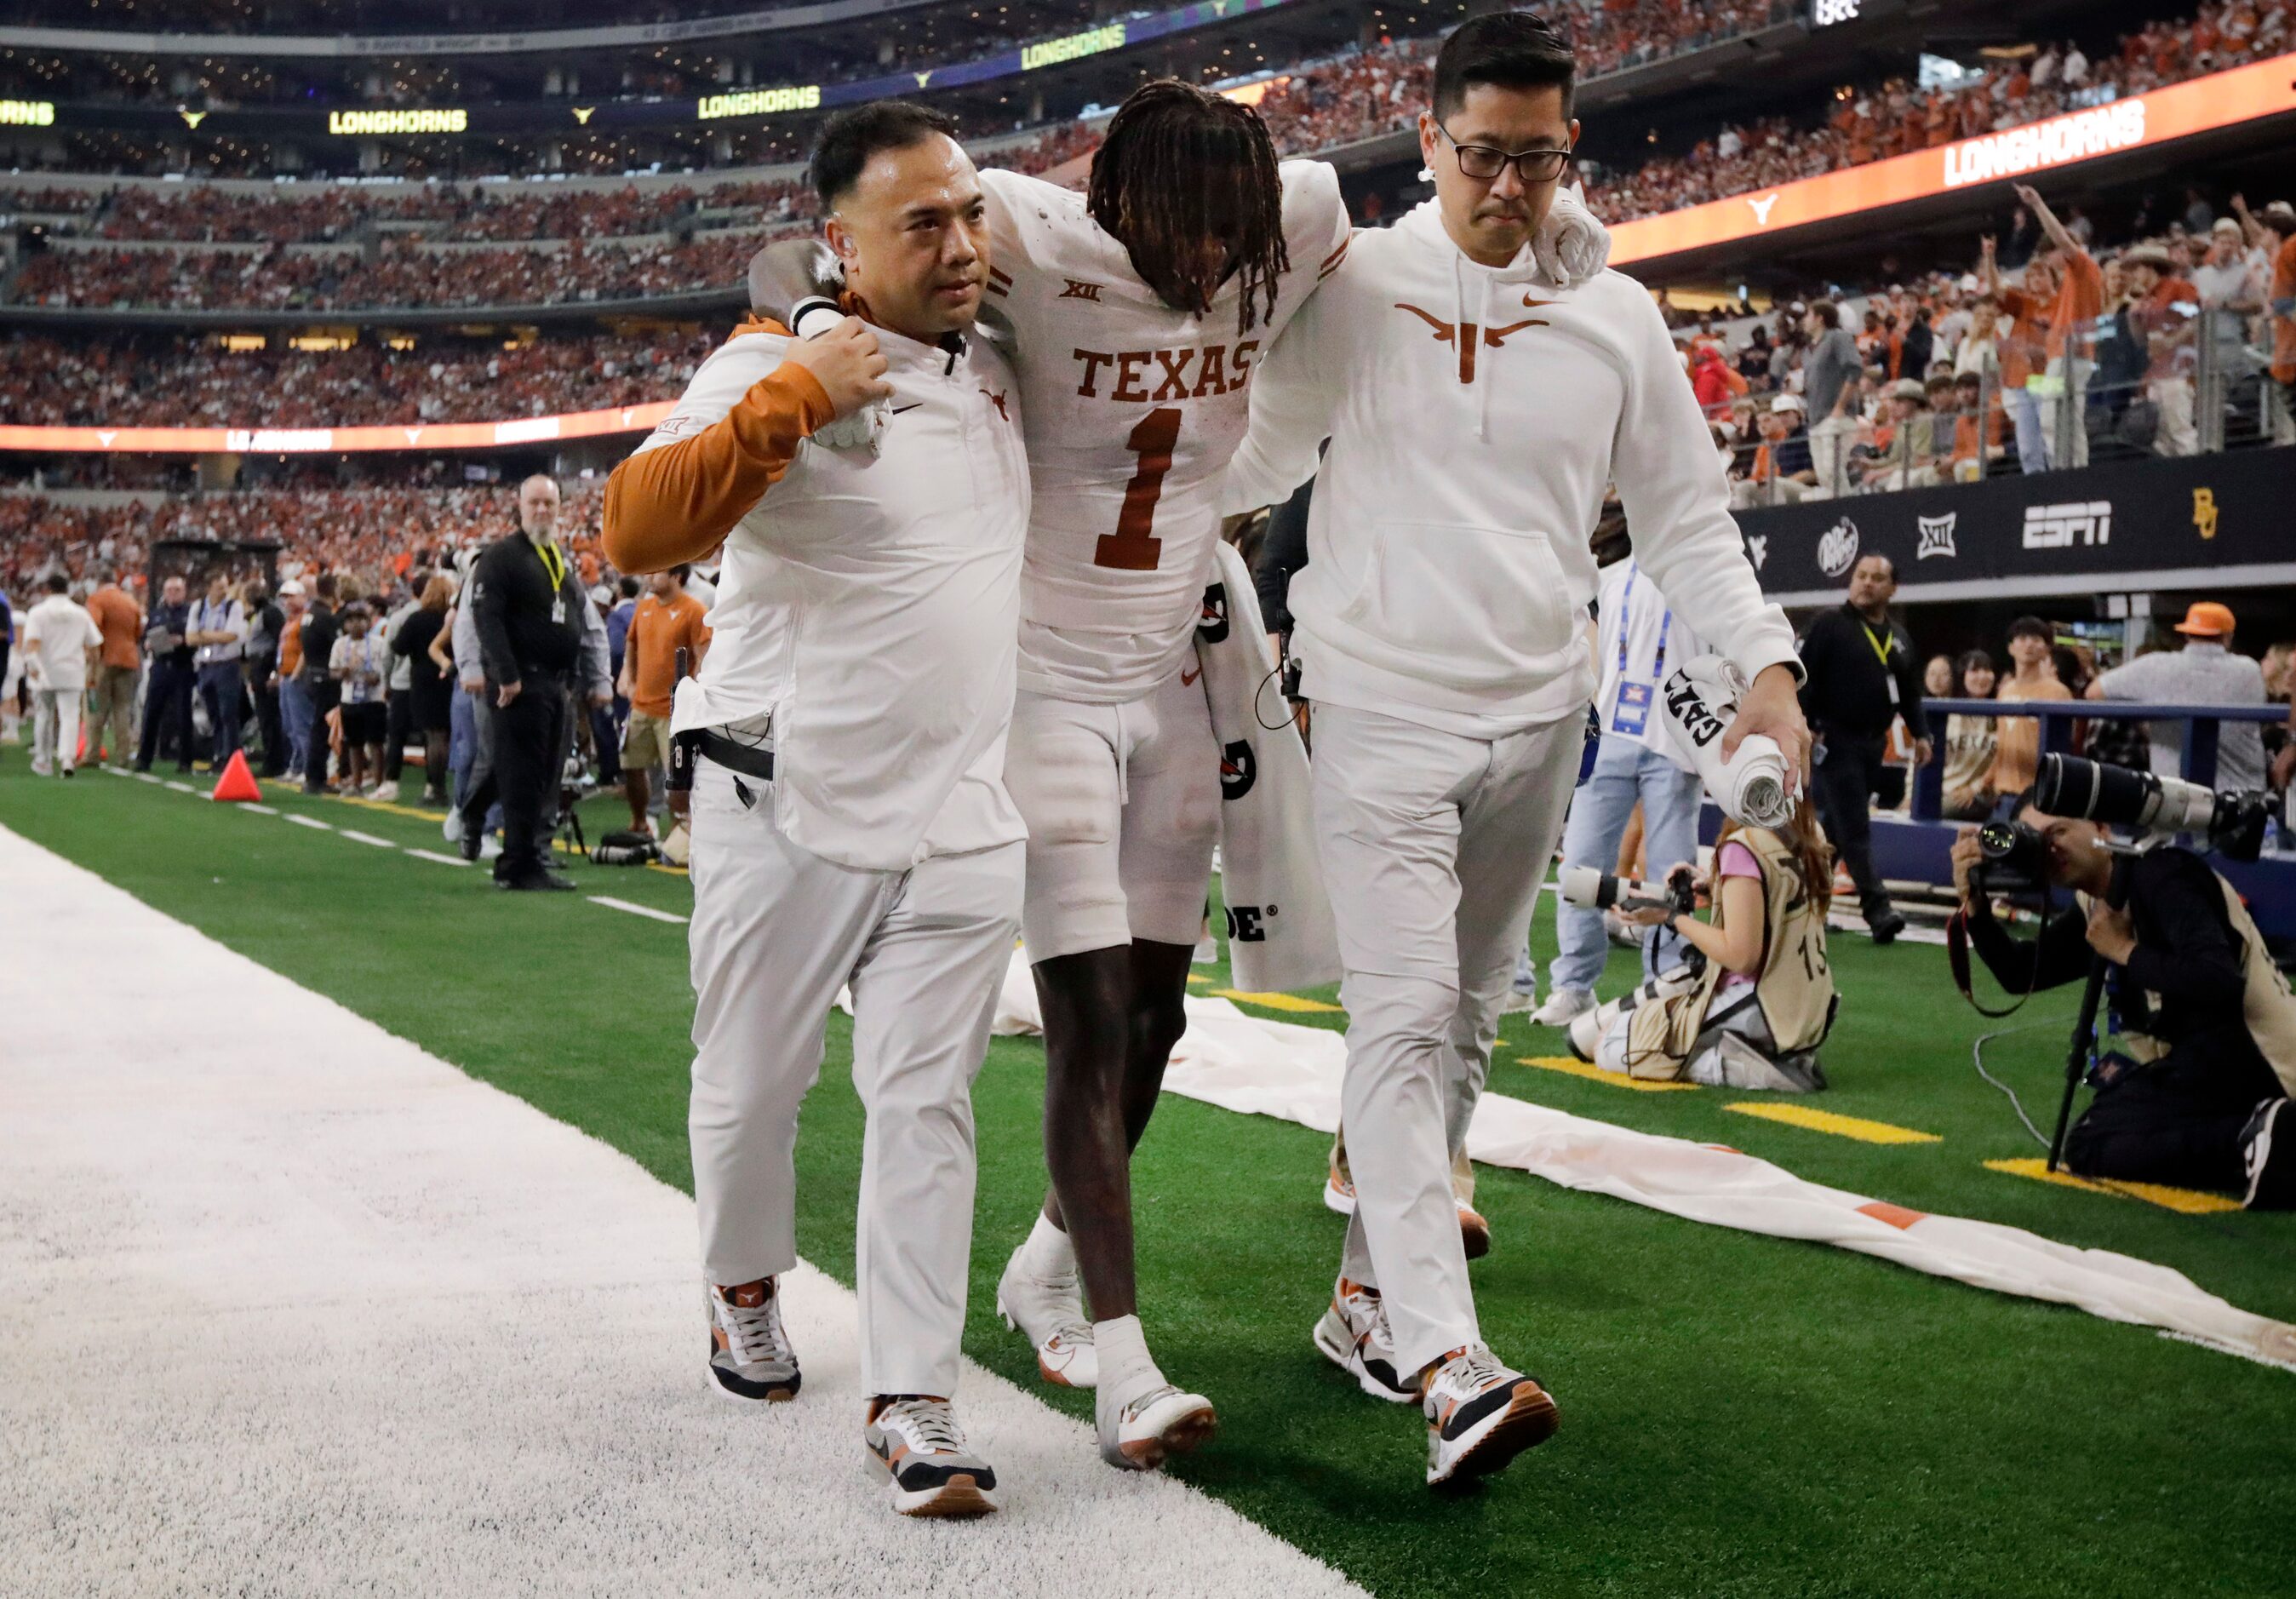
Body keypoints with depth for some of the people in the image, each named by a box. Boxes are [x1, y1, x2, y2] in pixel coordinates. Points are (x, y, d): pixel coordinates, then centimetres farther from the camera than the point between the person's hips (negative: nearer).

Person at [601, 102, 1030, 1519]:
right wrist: (794, 397, -31)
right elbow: (637, 533, -26)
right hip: (788, 812, -3)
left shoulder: (993, 365, 7)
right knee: (754, 1084, 12)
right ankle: (746, 1291, 39)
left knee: (926, 1104, 0)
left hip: (962, 819, 4)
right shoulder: (777, 369, -12)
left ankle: (911, 1403, 5)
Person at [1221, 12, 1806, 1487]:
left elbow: (1685, 517, 10)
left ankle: (1368, 1294, 23)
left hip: (1541, 718, 4)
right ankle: (1445, 1360, -20)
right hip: (1384, 710, -4)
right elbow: (1254, 464, 9)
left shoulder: (1616, 316, 6)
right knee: (1403, 1015, -14)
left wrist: (1766, 661, -3)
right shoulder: (1357, 287, -1)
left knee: (1465, 1018, 10)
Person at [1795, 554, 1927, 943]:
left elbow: (1910, 692, 20)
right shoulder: (1828, 625, -4)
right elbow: (1805, 679, -9)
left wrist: (1919, 734, 10)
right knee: (1854, 827, -10)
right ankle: (1877, 907, -13)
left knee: (1835, 824, 11)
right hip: (1836, 739, -6)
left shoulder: (1899, 638, 15)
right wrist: (1806, 728, -17)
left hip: (1874, 743, 6)